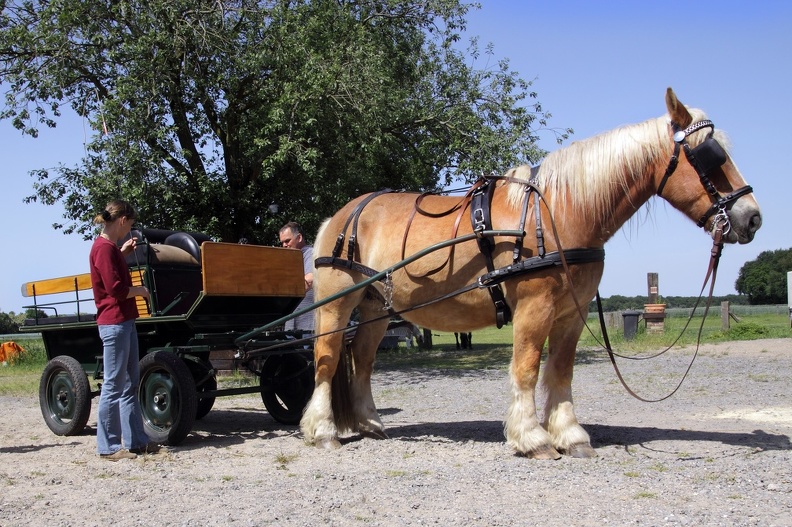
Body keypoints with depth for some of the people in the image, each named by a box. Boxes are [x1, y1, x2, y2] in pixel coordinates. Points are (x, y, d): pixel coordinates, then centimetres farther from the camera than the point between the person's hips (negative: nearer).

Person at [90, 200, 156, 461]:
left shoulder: (109, 246, 16)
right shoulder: (104, 248, -14)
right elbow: (115, 288, -20)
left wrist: (123, 252, 17)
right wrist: (140, 290, -5)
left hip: (125, 322, 11)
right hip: (114, 323, -11)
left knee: (130, 383, 13)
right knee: (114, 386, -5)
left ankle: (136, 440, 19)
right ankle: (108, 447, 1)